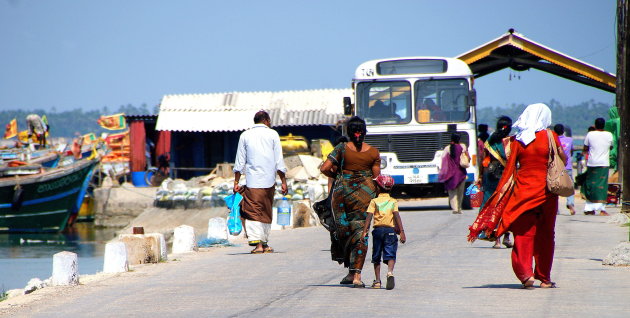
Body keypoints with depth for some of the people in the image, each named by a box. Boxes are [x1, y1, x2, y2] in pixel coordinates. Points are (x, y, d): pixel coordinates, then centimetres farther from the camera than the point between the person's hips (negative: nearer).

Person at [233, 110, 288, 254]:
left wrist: (236, 182, 11)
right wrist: (283, 181, 6)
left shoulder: (245, 135, 7)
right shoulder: (272, 134, 6)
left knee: (253, 211, -6)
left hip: (252, 181, -1)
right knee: (266, 213, 13)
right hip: (269, 181, 1)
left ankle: (258, 243, -20)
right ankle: (265, 243, 18)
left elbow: (240, 161, 7)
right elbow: (279, 160, 3)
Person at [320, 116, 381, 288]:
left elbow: (324, 168, -9)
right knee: (360, 233, 2)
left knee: (342, 229, 14)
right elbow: (377, 177, 0)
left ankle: (351, 271, 18)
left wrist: (336, 175, 9)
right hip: (365, 193, 1)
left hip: (342, 190, -1)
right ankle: (356, 275, -7)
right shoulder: (373, 152, -1)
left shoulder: (342, 149, -4)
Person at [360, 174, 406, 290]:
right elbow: (397, 216, -6)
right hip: (390, 230, -1)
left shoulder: (374, 201, 6)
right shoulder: (393, 202, 6)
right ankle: (390, 272, -36)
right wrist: (402, 232, -10)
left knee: (376, 257, 13)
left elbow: (369, 216, -5)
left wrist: (364, 231, -9)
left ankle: (377, 280, 12)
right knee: (390, 255, -7)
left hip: (377, 230, 1)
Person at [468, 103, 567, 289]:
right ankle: (544, 278, 15)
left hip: (522, 189, 1)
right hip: (545, 190, -1)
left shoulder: (517, 140, 1)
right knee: (545, 235, 10)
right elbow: (563, 159, 1)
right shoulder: (550, 136, -4)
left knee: (523, 234, 4)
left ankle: (525, 273, -14)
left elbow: (510, 167, 0)